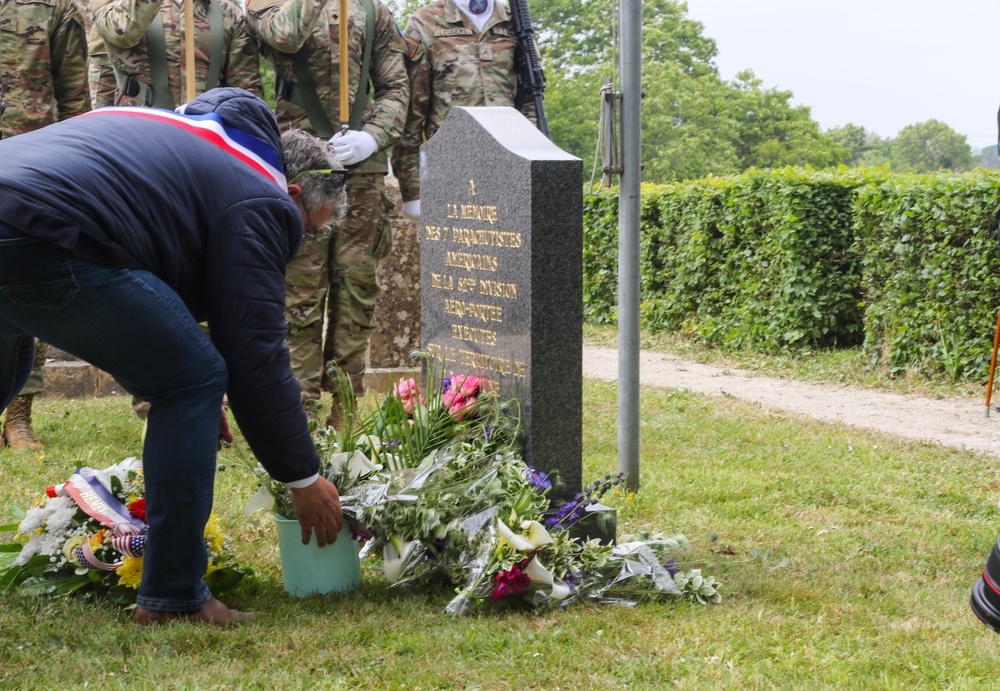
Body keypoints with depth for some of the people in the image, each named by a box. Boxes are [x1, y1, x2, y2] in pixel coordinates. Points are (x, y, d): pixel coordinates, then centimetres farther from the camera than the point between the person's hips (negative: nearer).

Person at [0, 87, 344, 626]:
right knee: (194, 380, 4)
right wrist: (304, 480, 12)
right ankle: (173, 596, 7)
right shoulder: (261, 201, 7)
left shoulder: (189, 135, 34)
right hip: (45, 244, -9)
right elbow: (256, 357, 3)